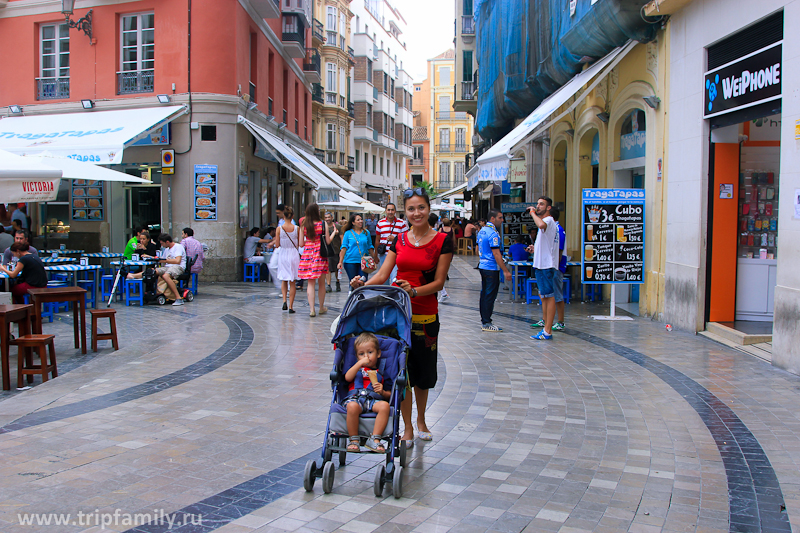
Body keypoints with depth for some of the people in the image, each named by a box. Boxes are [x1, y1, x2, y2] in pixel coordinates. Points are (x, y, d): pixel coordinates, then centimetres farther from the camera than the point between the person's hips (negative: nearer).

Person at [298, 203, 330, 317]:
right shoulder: (322, 224, -6)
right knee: (321, 283, 12)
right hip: (320, 255, -1)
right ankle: (321, 307, 24)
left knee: (310, 283, 5)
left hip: (308, 254, 1)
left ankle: (312, 309, -3)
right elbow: (328, 241, -4)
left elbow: (301, 244, 0)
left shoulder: (304, 225, -1)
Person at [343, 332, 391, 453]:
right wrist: (359, 363, -4)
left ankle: (375, 439, -30)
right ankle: (354, 440, -22)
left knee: (384, 406, -34)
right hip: (355, 397, -1)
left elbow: (389, 394, 22)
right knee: (352, 406, -38)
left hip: (374, 400, 1)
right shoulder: (357, 369, 26)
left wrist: (382, 392, 0)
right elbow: (348, 378, 3)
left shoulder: (381, 374, 25)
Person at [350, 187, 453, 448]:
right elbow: (382, 275, 2)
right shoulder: (400, 240, 7)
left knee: (423, 371, 10)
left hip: (426, 315, -2)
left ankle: (421, 420, 35)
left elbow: (438, 282, -8)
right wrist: (363, 284, -17)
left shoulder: (442, 241, -4)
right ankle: (407, 428, 14)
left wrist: (414, 291, -24)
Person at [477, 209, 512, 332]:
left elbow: (478, 249, 21)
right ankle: (487, 323, -2)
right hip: (491, 268, -10)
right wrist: (505, 271, -20)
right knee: (490, 296, -5)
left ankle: (484, 321, 19)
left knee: (484, 294, 13)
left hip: (482, 266, 10)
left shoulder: (482, 231, 11)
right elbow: (496, 254, -21)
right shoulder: (493, 233, -18)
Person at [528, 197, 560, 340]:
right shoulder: (546, 222, 20)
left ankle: (547, 332, -4)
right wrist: (535, 248, 16)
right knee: (543, 296, 14)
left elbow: (541, 225, -39)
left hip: (547, 265, -11)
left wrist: (532, 212, -25)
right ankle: (547, 329, 21)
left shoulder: (549, 220, -14)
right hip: (541, 264, 11)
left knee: (549, 296, -7)